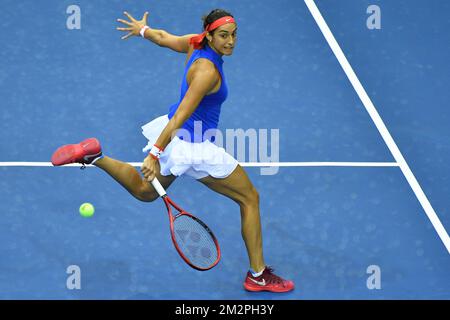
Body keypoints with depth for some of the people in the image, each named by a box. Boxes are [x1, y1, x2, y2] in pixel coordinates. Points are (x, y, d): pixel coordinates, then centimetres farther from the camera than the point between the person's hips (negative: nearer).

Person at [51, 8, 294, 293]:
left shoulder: (196, 43, -6)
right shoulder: (207, 71, -31)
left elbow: (163, 37, 13)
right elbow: (179, 117, -33)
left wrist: (142, 29, 34)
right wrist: (155, 155, -34)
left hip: (175, 135, 9)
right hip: (193, 147, -9)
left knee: (145, 192, 32)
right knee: (250, 198, 6)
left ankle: (94, 156, 15)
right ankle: (258, 276, 12)